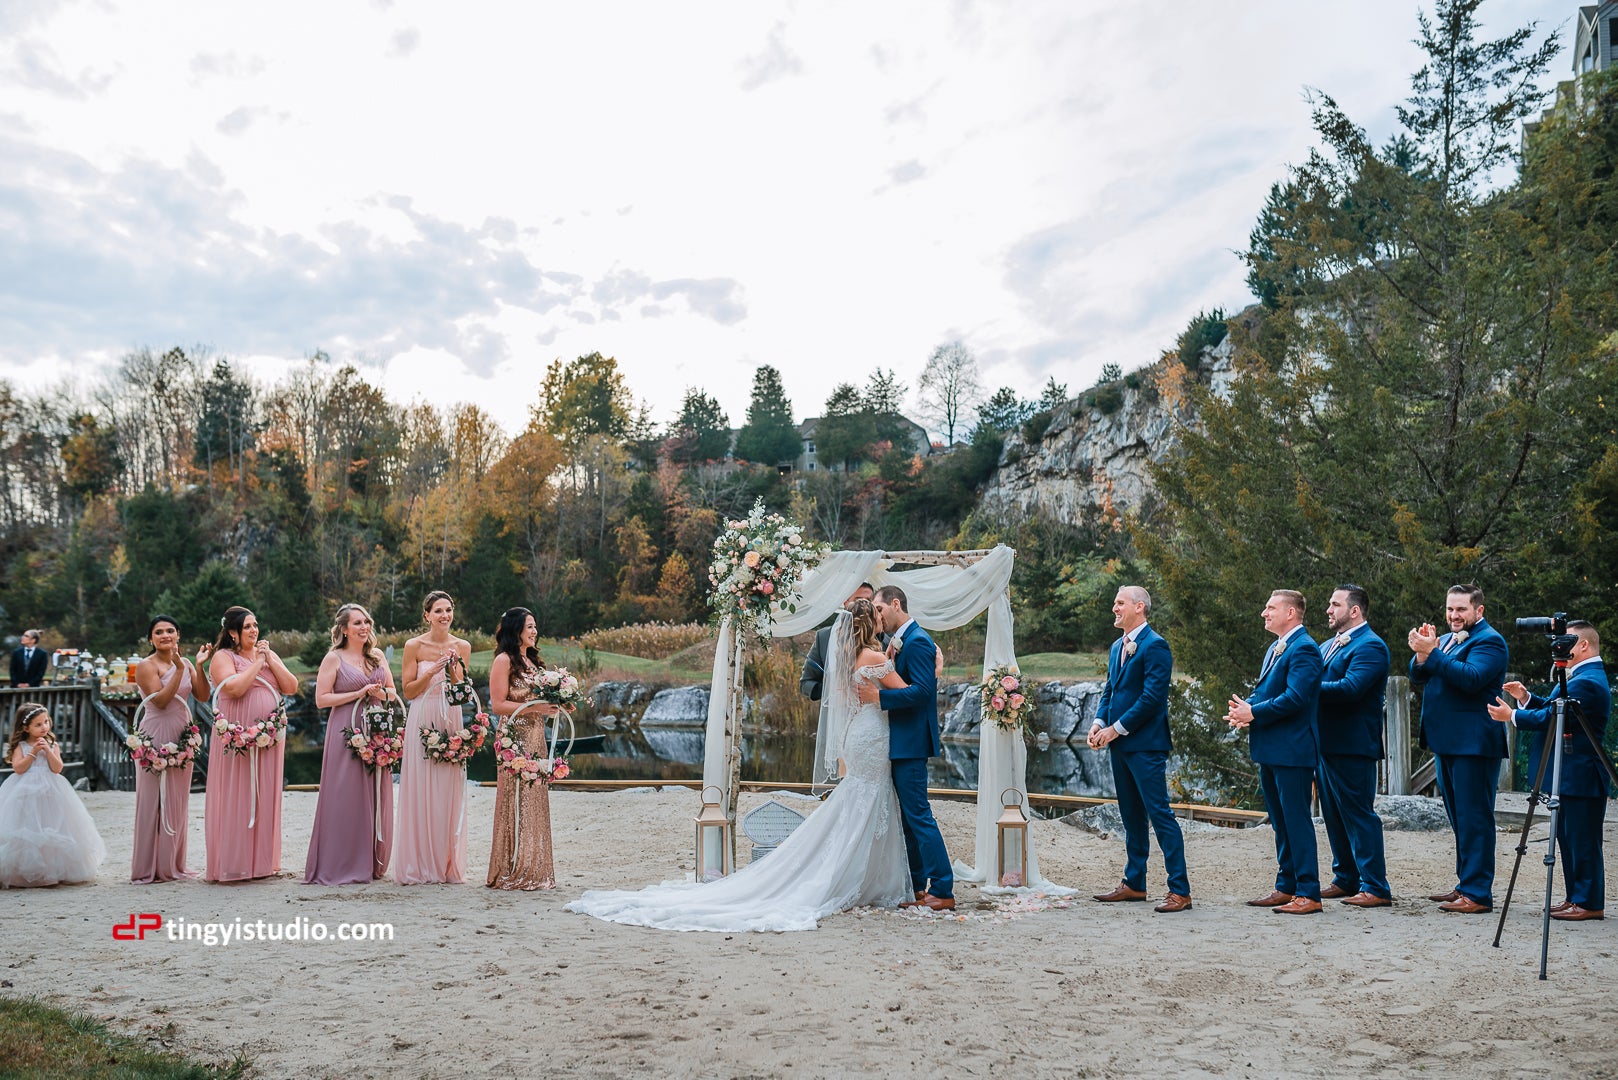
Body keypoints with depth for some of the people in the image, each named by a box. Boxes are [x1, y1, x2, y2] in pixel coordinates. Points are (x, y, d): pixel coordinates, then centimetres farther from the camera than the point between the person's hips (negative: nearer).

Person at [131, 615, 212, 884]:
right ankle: (149, 868, 3)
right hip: (156, 737, -6)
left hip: (182, 737, 6)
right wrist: (179, 670, -20)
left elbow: (203, 695, 1)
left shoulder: (185, 663, 11)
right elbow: (160, 700, -17)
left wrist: (199, 666, -9)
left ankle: (173, 865, 16)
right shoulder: (147, 666, -6)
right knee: (154, 801, -3)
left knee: (178, 801, 9)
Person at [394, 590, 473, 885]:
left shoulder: (462, 647, 7)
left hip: (450, 722, 3)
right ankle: (419, 866, 5)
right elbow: (408, 691, -1)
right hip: (422, 721, -2)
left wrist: (453, 671, -10)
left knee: (449, 792, 3)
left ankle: (448, 865, 10)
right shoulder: (414, 646, -1)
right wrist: (431, 672, -14)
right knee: (420, 792, -2)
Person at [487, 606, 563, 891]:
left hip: (535, 738, 8)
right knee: (515, 802, -6)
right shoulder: (504, 660, -6)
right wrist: (535, 707, -18)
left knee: (534, 801, 8)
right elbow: (497, 705, -13)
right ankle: (511, 872, 0)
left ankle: (532, 869, 13)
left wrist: (553, 705, 4)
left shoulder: (532, 661, 18)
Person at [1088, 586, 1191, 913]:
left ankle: (1179, 890, -4)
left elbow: (1153, 696, -17)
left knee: (1160, 814, -8)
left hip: (1145, 744, -9)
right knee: (1131, 816, 14)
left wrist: (1116, 728, -16)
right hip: (1120, 744, 9)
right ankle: (1134, 884, 23)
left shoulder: (1155, 646, -11)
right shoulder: (1117, 647, 17)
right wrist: (1099, 721, 2)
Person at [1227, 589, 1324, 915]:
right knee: (1281, 823, 15)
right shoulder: (1275, 648, 18)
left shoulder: (1303, 649, -14)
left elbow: (1295, 698, -23)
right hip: (1270, 750, 10)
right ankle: (1286, 888, 24)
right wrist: (1244, 707, -1)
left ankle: (1308, 894, -1)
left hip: (1291, 750, -10)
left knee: (1297, 821, -6)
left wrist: (1253, 713, -17)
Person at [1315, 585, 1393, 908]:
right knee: (1335, 816, 15)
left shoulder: (1370, 646, -12)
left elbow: (1349, 688, -25)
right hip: (1328, 745, 9)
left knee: (1359, 815, -5)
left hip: (1353, 747, -9)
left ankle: (1375, 888, 0)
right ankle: (1346, 879, 25)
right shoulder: (1329, 645, 17)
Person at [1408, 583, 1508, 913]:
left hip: (1473, 745, -9)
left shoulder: (1489, 641, -8)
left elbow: (1471, 678, -23)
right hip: (1446, 743, 9)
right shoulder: (1444, 640, 18)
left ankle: (1478, 893, -4)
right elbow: (1417, 678, 9)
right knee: (1459, 820, 16)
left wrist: (1432, 653, -27)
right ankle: (1465, 884, 24)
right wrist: (1422, 654, -10)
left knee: (1475, 818, -7)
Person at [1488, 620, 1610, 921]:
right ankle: (1575, 898, 22)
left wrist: (1512, 716, -14)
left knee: (1582, 841, -4)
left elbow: (1553, 718, -22)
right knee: (1568, 839, 15)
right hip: (1570, 776, 11)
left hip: (1581, 778, -11)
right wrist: (1526, 698, 7)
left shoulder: (1587, 682, -19)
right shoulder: (1582, 677, 17)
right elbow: (1554, 708, 20)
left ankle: (1590, 903, 3)